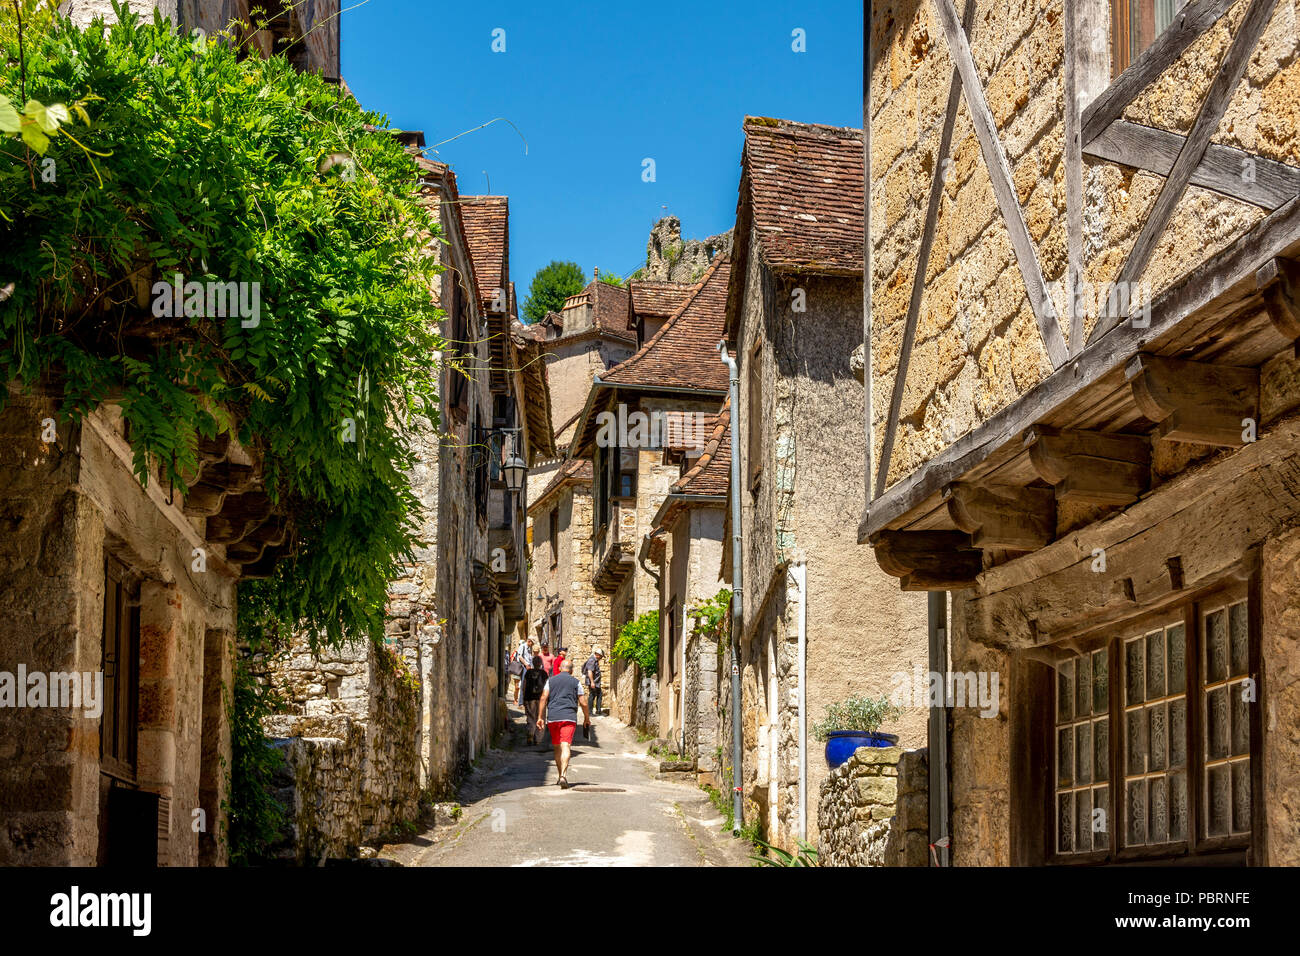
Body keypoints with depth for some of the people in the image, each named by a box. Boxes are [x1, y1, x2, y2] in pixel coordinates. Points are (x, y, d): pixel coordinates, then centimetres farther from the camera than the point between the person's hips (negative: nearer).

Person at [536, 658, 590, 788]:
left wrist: (540, 717, 3)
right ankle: (563, 775, -30)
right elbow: (583, 703, 5)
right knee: (565, 746, -12)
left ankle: (561, 776, 24)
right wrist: (587, 718, 18)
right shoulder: (575, 682, 7)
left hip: (553, 717, 2)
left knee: (557, 747, 16)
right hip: (569, 717, -2)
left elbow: (544, 698, 2)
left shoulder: (551, 681, 11)